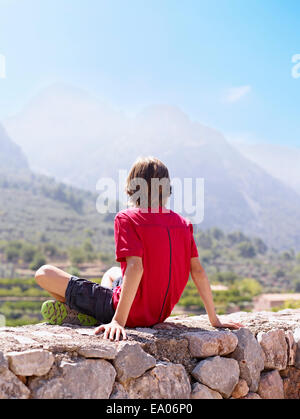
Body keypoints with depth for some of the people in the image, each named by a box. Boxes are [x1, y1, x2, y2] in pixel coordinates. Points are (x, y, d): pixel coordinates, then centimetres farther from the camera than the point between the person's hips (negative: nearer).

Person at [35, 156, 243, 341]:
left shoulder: (127, 218, -15)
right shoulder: (183, 223, 0)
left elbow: (135, 267, -27)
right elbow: (198, 270, -2)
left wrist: (119, 321, -30)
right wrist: (215, 320, 4)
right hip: (159, 314, 7)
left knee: (45, 273, -3)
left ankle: (83, 317, 13)